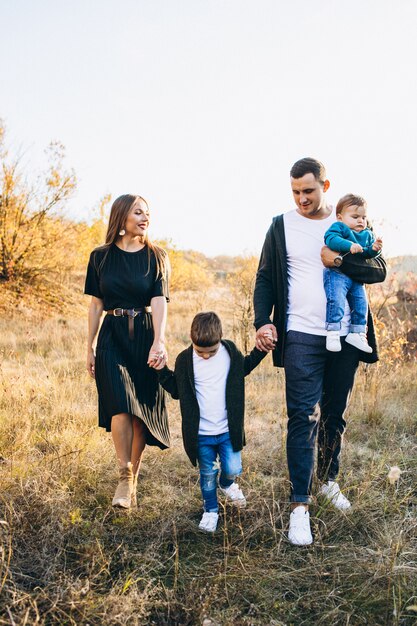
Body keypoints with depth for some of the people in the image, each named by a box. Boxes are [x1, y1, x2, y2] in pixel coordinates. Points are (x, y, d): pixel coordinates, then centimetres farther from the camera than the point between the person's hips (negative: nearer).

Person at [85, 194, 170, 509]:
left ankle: (133, 479, 18)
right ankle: (124, 477, -4)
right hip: (113, 337, 0)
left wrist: (159, 341, -25)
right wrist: (90, 347, 7)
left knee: (142, 411, 3)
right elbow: (96, 304, 9)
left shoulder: (157, 256, 2)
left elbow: (159, 301, -11)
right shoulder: (101, 256, 5)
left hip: (145, 336, 0)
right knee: (120, 404, -17)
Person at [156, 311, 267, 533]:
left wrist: (260, 350, 6)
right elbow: (177, 391, 0)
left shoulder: (231, 352, -4)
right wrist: (163, 371, -12)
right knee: (207, 475, 10)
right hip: (200, 433, -1)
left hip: (228, 430, 1)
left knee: (232, 469, 1)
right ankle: (210, 510, 33)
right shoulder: (184, 360, -9)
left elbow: (244, 367, 18)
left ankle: (227, 484, 38)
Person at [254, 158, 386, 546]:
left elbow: (379, 270, -2)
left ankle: (329, 481, 34)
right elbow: (265, 279, 2)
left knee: (334, 416, 15)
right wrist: (263, 321, -12)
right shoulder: (282, 227, 5)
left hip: (344, 338, 2)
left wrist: (338, 261, -17)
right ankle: (299, 505, -1)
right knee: (303, 418, -7)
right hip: (301, 337, -2)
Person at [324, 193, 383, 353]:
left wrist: (374, 249, -11)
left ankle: (357, 333, 16)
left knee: (361, 303, 5)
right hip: (337, 273, -7)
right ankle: (333, 332, -14)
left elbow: (368, 254, 12)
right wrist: (349, 245, -33)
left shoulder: (367, 234, 17)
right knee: (336, 300, -21)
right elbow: (330, 238, -24)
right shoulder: (339, 227, -4)